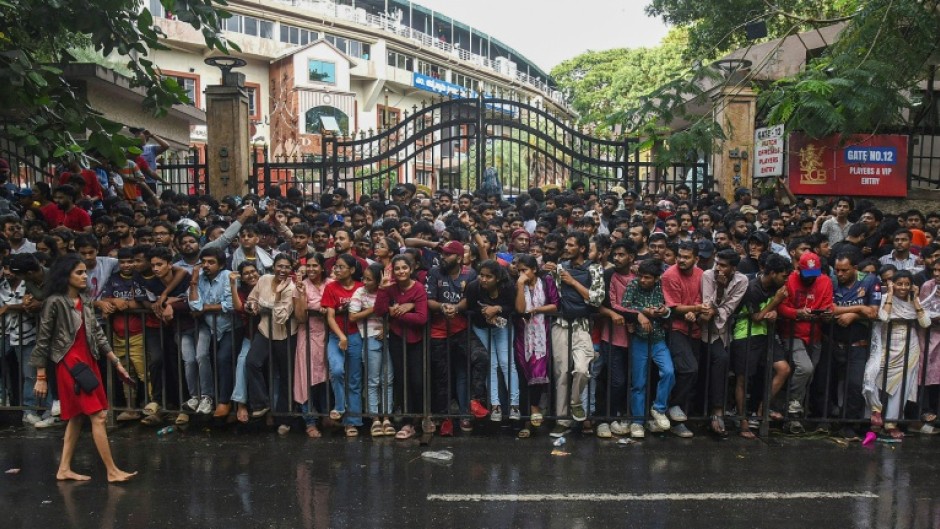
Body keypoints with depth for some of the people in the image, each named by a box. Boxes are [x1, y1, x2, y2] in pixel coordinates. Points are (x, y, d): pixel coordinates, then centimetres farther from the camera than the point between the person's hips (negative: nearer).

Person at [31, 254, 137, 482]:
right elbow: (43, 341, -8)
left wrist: (117, 363, 9)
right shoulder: (55, 302, -12)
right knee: (98, 416, -8)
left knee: (77, 417, 14)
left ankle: (64, 469, 24)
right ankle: (112, 471, -3)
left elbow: (98, 334, 12)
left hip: (89, 361, 8)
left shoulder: (85, 302, 9)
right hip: (70, 364, -8)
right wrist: (40, 377, -7)